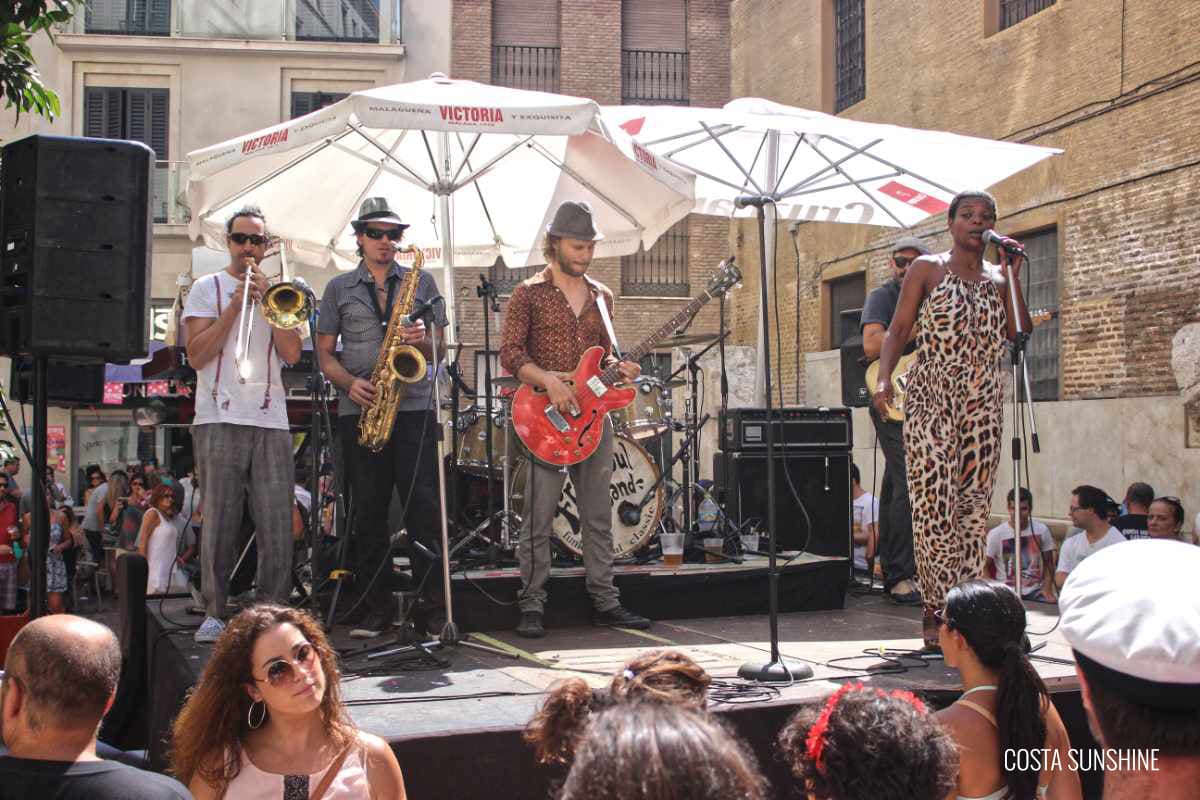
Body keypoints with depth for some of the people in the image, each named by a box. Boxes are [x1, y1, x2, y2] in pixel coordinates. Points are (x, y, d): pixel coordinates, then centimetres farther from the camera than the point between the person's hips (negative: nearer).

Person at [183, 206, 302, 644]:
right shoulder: (207, 288, 11)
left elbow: (292, 353, 5)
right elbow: (197, 356, -1)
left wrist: (266, 299, -2)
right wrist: (234, 307, -6)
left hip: (271, 421, 2)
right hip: (219, 419, -2)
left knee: (277, 526, -3)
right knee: (219, 523, -3)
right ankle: (214, 613, 5)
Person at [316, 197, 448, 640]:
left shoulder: (422, 282, 13)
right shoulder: (339, 288, 13)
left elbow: (440, 350, 12)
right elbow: (325, 353, 11)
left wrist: (423, 339, -11)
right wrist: (350, 382, -8)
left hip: (415, 407, -1)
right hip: (359, 411, 1)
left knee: (423, 505, -7)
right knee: (369, 511, 3)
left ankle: (431, 604, -1)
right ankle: (375, 609, 10)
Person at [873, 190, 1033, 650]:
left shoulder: (998, 279, 15)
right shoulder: (927, 269, 6)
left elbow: (1020, 335, 3)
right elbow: (898, 329, 1)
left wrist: (1013, 277, -2)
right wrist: (883, 378, -14)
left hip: (983, 404, 4)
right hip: (931, 399, -4)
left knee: (974, 505, 1)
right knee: (934, 502, -11)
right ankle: (937, 613, -4)